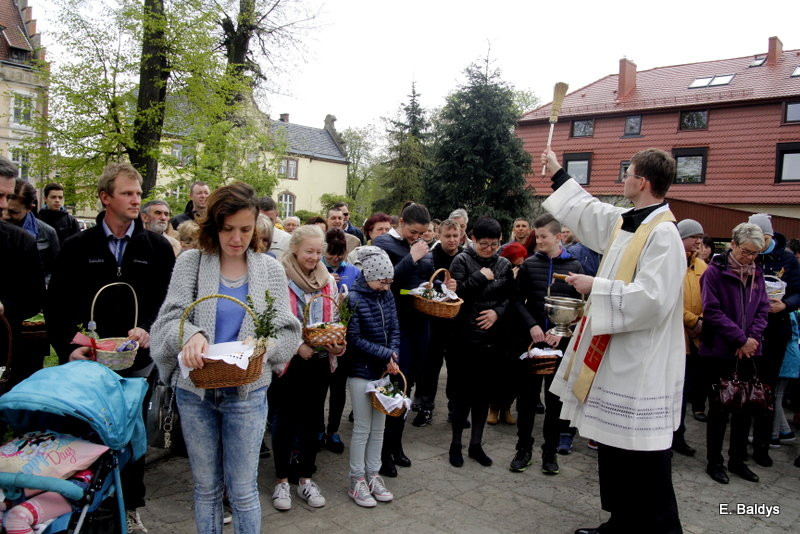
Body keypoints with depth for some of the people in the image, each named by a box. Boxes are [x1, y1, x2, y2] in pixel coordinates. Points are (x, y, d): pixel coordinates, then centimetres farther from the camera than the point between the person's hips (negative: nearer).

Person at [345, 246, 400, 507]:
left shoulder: (386, 295, 3)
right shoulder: (353, 299, -15)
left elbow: (395, 329, 5)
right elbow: (354, 338, -17)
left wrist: (393, 355, -12)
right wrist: (386, 354, -18)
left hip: (384, 371, 6)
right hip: (361, 371, -5)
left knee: (378, 427, 13)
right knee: (362, 428, 3)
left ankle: (373, 474, 27)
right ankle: (357, 480, 18)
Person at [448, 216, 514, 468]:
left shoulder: (504, 265, 7)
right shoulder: (462, 261, -4)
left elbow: (511, 298, 8)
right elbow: (455, 294, -14)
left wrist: (498, 312, -9)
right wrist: (480, 277, -17)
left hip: (491, 337, 4)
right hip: (465, 336, -3)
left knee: (484, 391, 11)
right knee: (463, 391, 4)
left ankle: (476, 444, 26)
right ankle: (456, 444, 20)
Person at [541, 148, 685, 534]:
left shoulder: (663, 234, -18)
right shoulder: (625, 221, 9)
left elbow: (651, 299, -27)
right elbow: (586, 211, 27)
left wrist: (596, 287, -17)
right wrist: (558, 174, 36)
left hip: (642, 368, -10)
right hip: (615, 359, 10)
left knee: (643, 460, 3)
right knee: (614, 449, 19)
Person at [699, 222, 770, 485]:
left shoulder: (756, 274, 8)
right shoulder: (715, 271, -9)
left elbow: (762, 310, 6)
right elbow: (712, 311, -14)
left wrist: (752, 338, -9)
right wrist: (741, 339, -16)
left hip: (748, 352, 5)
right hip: (720, 351, -5)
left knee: (745, 407, 12)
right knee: (719, 407, 4)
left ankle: (738, 460, 27)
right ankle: (714, 462, 17)